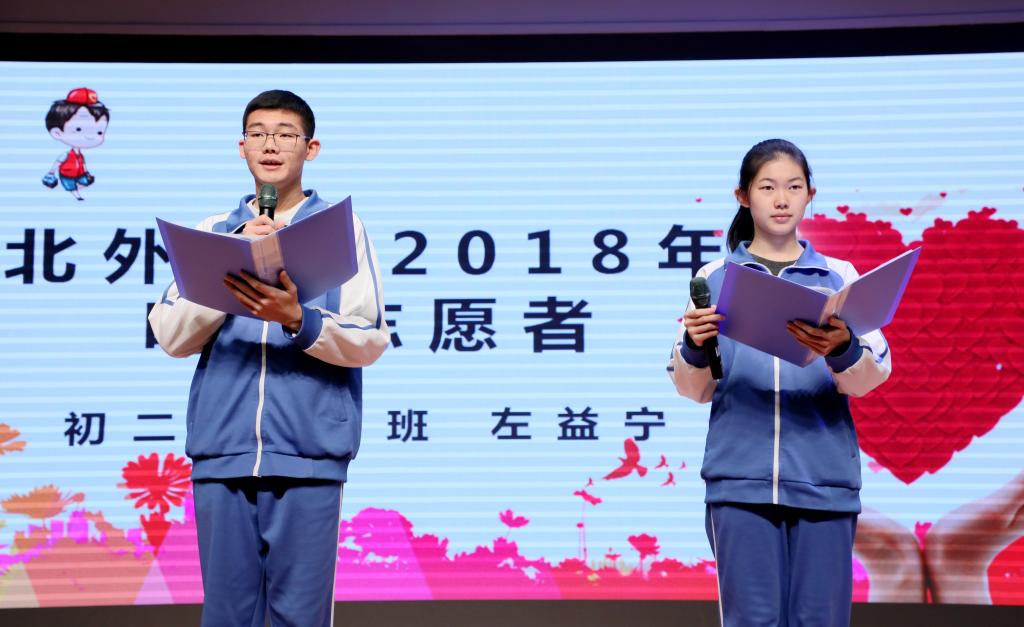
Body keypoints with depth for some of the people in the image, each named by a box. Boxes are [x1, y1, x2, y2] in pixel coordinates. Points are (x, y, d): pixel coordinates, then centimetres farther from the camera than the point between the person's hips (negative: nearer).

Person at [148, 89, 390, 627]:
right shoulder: (214, 231, 14)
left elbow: (371, 340, -1)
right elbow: (170, 335, 4)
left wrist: (297, 320, -19)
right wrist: (232, 269, -10)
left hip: (308, 454, -2)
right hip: (222, 451, 2)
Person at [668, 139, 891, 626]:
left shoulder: (839, 276, 10)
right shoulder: (716, 278, 10)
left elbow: (869, 377, -3)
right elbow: (694, 389, 7)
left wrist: (841, 349, -26)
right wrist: (694, 347, -15)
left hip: (823, 478, 1)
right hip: (741, 478, -1)